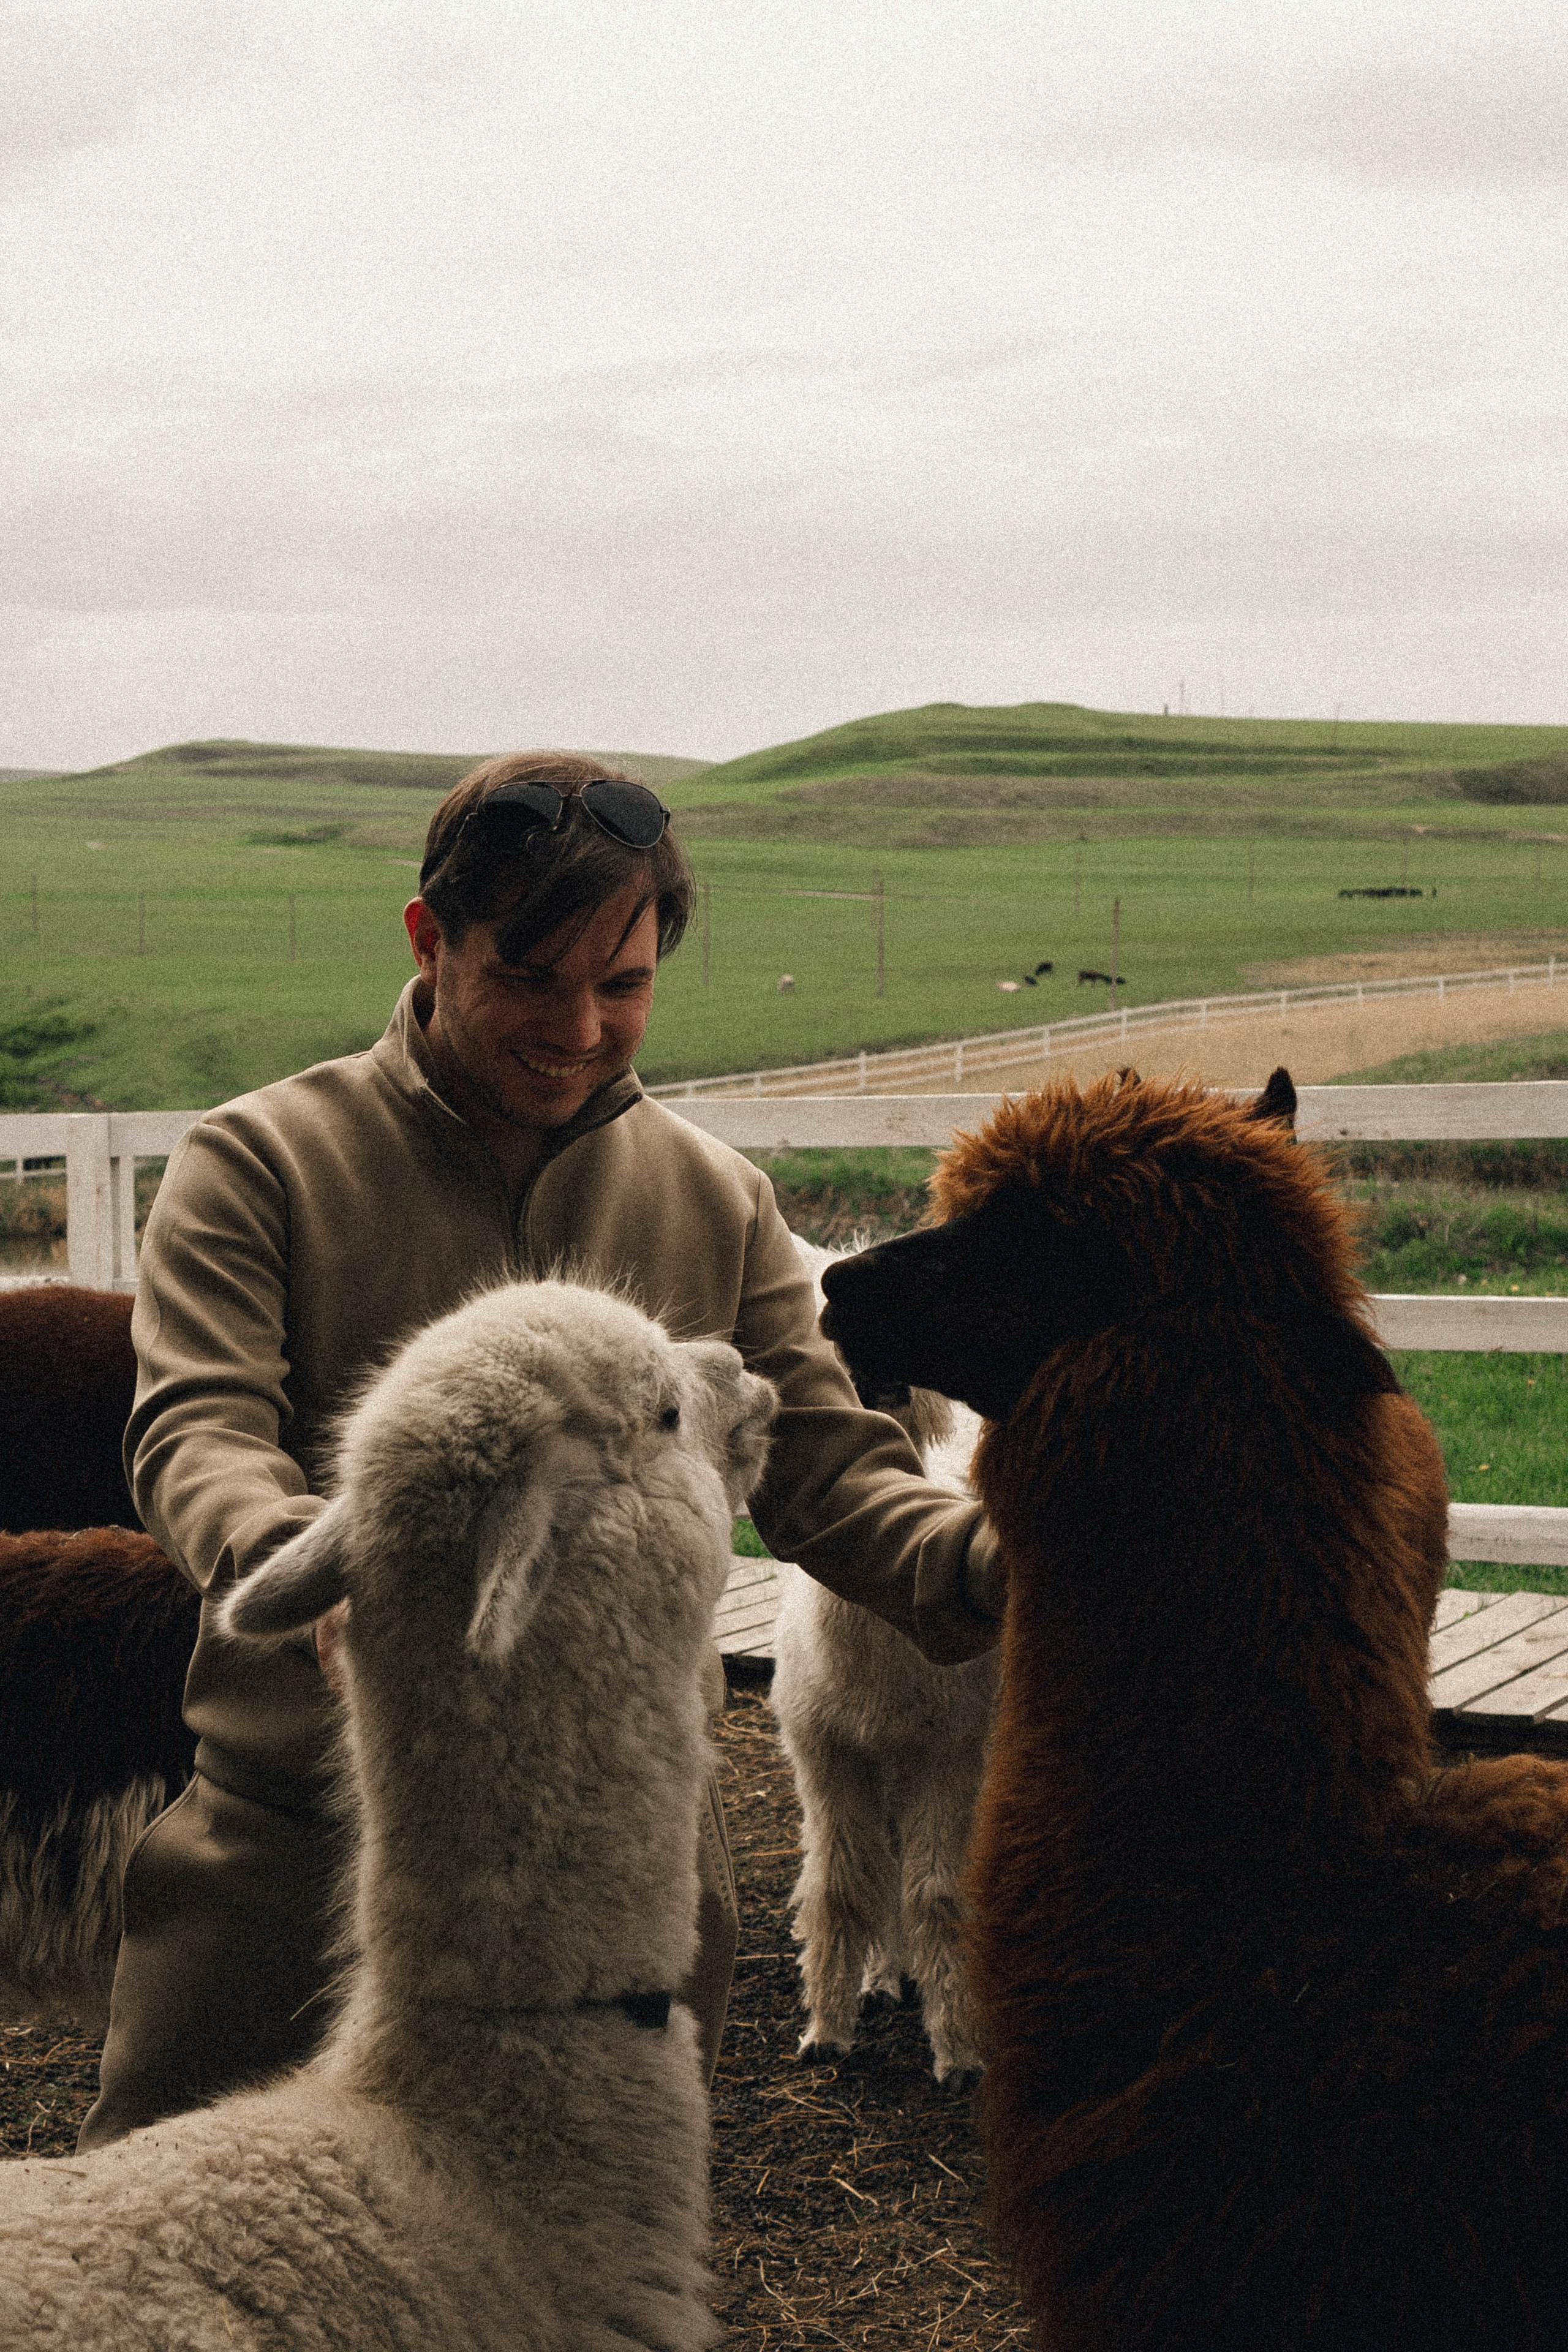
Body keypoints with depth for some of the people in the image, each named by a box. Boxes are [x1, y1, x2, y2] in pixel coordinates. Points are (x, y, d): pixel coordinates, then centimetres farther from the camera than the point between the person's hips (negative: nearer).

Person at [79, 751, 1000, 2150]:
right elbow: (197, 1432, -15)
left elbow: (821, 1460, 3)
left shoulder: (718, 1203, 9)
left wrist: (988, 1560, -19)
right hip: (298, 1829, -2)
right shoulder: (261, 1164, -3)